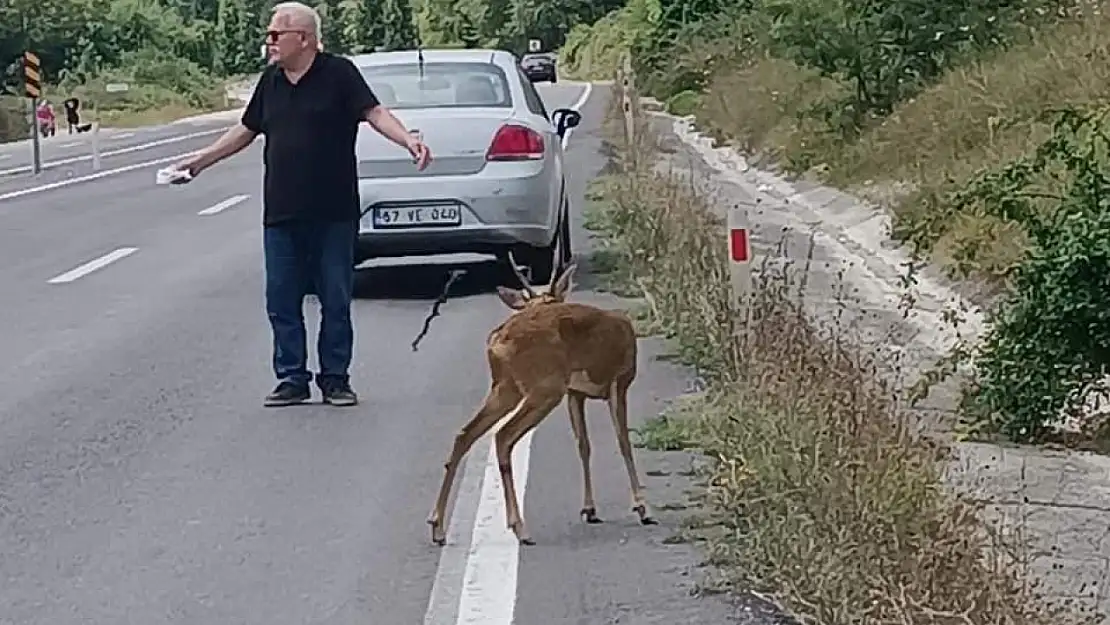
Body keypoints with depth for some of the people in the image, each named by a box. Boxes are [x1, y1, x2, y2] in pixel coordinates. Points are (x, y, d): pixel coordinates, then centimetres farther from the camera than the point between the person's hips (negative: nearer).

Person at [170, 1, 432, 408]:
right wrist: (202, 160, 22)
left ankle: (335, 379, 14)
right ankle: (292, 379, 15)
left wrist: (408, 140, -31)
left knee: (336, 302, 4)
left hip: (334, 215, -5)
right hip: (281, 215, 5)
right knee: (282, 302, 6)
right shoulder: (270, 81, 11)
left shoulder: (339, 73, -5)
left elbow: (374, 113, -14)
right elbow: (246, 130, 21)